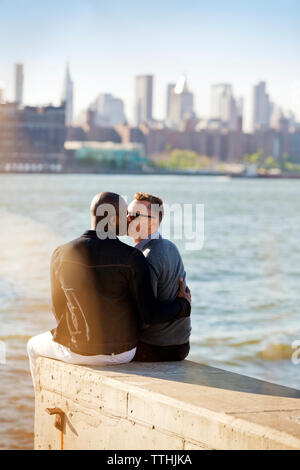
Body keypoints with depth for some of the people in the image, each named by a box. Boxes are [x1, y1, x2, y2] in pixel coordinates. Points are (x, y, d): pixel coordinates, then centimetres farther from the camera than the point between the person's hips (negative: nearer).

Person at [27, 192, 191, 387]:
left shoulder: (62, 254, -12)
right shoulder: (132, 258, -17)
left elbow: (59, 309, 1)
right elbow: (149, 314, -15)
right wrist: (183, 305, 4)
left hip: (80, 349, -1)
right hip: (123, 351, 1)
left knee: (35, 346, 33)